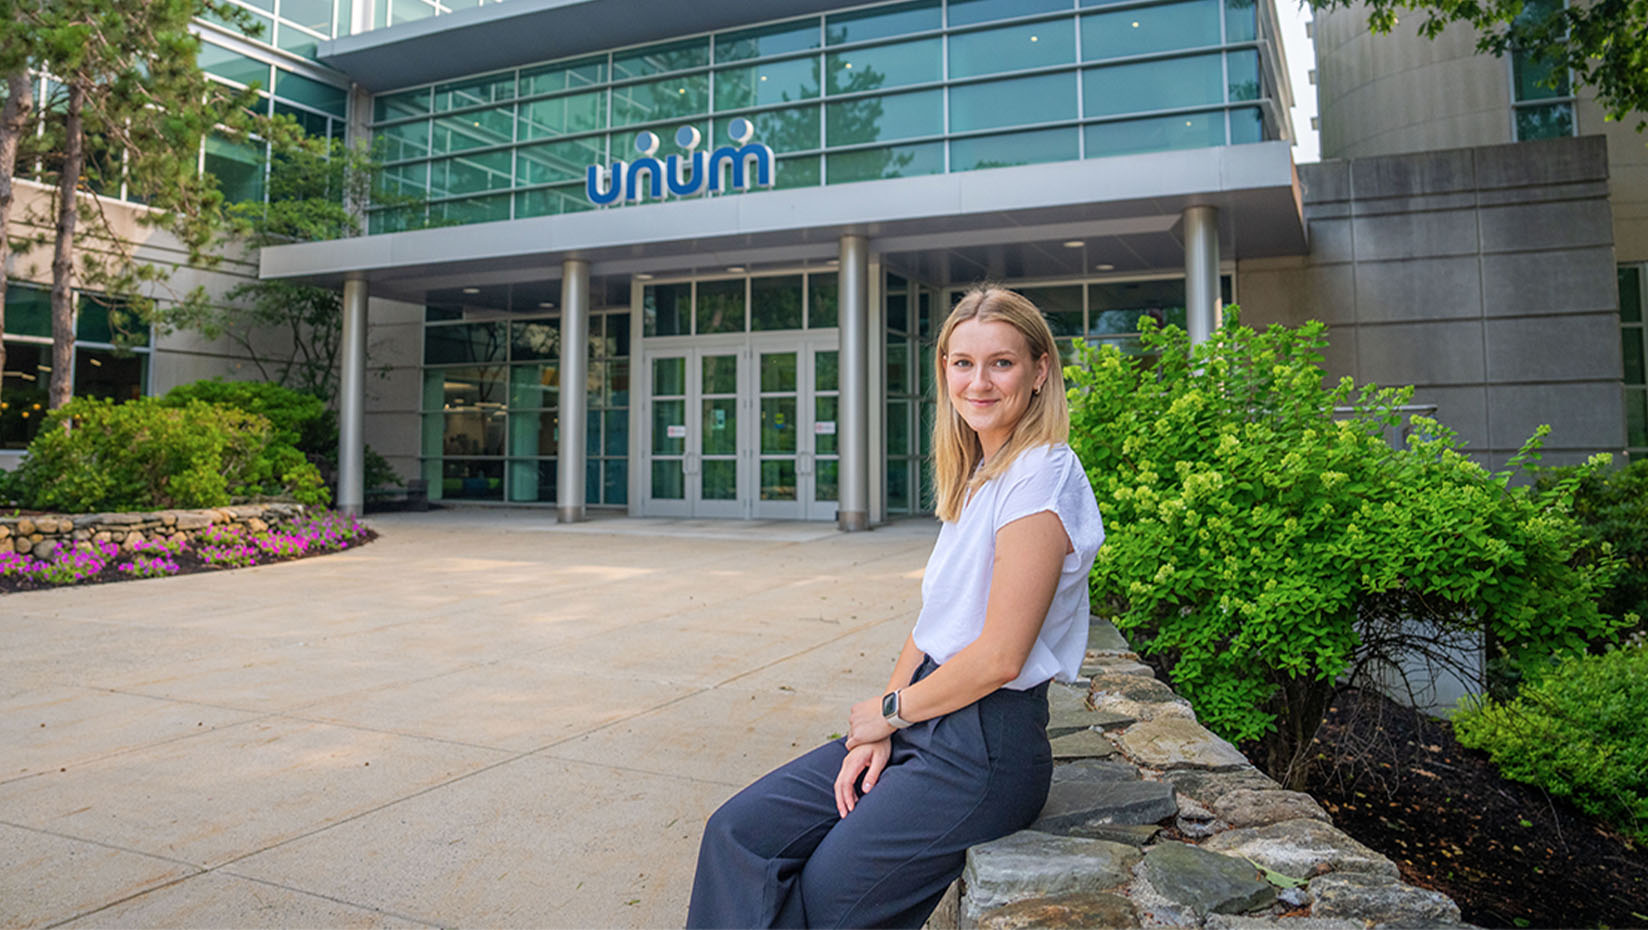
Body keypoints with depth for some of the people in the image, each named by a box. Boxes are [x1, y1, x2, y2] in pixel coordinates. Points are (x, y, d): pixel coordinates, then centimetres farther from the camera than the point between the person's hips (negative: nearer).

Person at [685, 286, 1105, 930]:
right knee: (737, 834, -1)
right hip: (921, 726, 8)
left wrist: (891, 709, -6)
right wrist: (878, 733, 0)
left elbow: (998, 657, -21)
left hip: (985, 750, -8)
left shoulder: (1041, 478, -17)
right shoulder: (974, 477, 12)